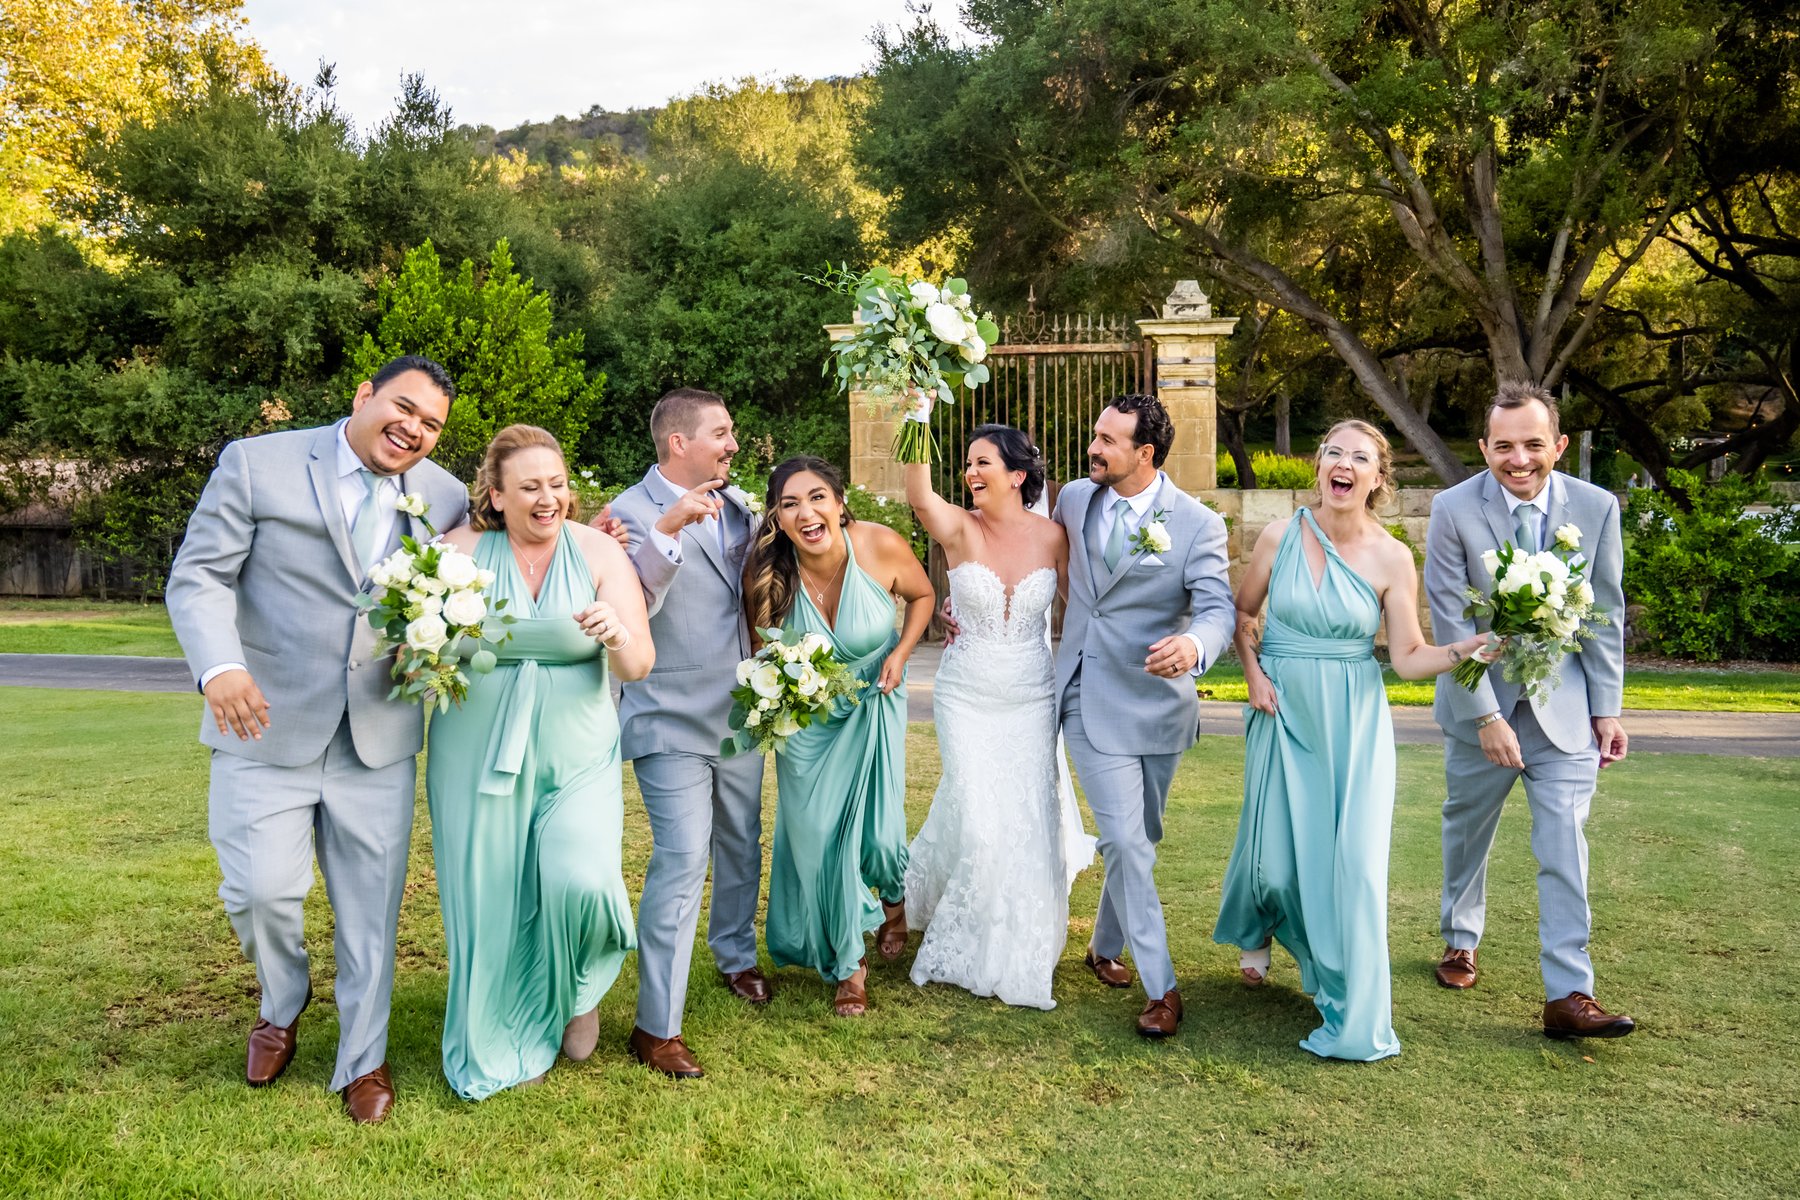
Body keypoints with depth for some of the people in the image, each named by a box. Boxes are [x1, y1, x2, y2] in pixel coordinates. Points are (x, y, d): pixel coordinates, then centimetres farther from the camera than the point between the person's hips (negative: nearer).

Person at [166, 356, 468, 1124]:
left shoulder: (445, 498, 5)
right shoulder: (256, 464, -4)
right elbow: (199, 577, -7)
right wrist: (221, 666, -25)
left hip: (379, 737, 2)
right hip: (268, 726, -2)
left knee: (371, 906, 8)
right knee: (261, 890, -2)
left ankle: (363, 1059, 28)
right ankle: (283, 1002, 32)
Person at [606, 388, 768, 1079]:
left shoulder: (735, 504, 6)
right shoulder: (634, 511, -14)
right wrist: (668, 529, -38)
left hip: (739, 711, 7)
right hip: (673, 720, -7)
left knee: (741, 844, 21)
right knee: (682, 860, -10)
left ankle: (736, 956, 44)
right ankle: (656, 1027, 1)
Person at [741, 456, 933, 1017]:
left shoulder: (881, 545, -24)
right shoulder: (764, 570, -24)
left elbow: (921, 595, -3)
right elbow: (760, 648, -7)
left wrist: (901, 653, -16)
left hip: (874, 702, 0)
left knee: (875, 828, 0)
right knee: (817, 834, 3)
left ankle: (893, 895, 41)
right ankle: (845, 965, 26)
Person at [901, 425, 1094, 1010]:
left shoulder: (1051, 535, -3)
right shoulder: (960, 529, -8)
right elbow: (919, 496, -29)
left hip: (1031, 699, 1)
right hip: (966, 697, -1)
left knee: (1029, 825, 4)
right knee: (980, 822, -3)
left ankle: (1018, 953, 28)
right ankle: (970, 947, 28)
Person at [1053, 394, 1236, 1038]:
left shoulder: (1197, 523, -9)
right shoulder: (1074, 499, 1)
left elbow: (1217, 608, -18)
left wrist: (1194, 646, -41)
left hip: (1156, 701, 0)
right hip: (1089, 699, 1)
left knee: (1139, 840, 15)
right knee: (1126, 843, -7)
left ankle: (1105, 947, 39)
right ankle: (1160, 987, 4)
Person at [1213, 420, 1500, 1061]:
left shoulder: (1392, 558, -7)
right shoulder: (1280, 537, -4)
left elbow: (1408, 658, -8)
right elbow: (1242, 612, 9)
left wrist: (1467, 648, -24)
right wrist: (1253, 674, -3)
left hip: (1353, 724, -1)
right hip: (1283, 713, 1)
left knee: (1353, 858, -5)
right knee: (1274, 847, 7)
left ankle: (1353, 1013, 13)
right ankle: (1257, 932, 45)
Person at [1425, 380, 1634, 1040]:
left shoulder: (1597, 508, -7)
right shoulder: (1454, 510, -14)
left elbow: (1606, 615, 1)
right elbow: (1452, 625, -14)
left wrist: (1607, 708, -2)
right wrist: (1487, 716, -17)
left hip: (1565, 705, 0)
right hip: (1481, 700, 0)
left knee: (1565, 847, -5)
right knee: (1467, 830, 17)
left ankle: (1568, 995, 0)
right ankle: (1460, 941, 40)